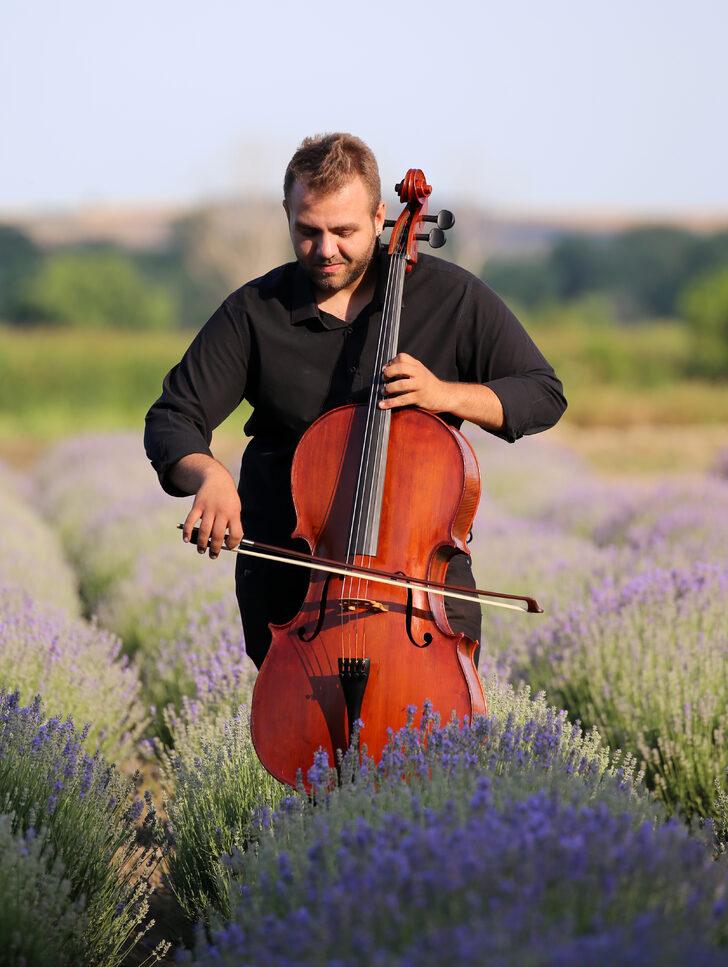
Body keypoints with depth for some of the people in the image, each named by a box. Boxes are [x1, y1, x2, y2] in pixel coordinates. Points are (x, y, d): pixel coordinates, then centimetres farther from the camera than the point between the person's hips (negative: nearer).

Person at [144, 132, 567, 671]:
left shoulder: (450, 296, 0)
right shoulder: (254, 313, 0)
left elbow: (544, 394, 3)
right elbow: (171, 422, 1)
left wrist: (446, 394, -15)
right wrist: (208, 474, -22)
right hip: (288, 562, 1)